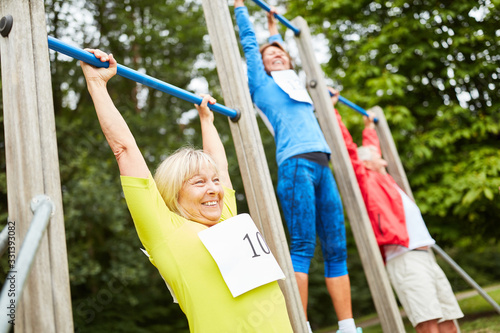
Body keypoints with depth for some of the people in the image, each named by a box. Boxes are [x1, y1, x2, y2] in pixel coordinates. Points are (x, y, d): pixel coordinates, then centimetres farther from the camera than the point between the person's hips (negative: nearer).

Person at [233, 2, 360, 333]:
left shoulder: (296, 86, 29)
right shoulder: (262, 84, 15)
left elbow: (283, 53, 49)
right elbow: (250, 44, 22)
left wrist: (275, 31, 60)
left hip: (322, 168, 7)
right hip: (295, 166, -6)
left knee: (336, 248, 2)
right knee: (303, 246, -14)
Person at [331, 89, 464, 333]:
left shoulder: (383, 180, 27)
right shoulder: (366, 181, 4)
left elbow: (371, 148, 44)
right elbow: (348, 147, -3)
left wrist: (369, 127, 55)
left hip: (426, 257, 9)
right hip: (403, 258, -9)